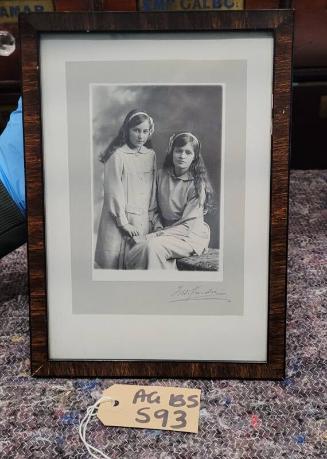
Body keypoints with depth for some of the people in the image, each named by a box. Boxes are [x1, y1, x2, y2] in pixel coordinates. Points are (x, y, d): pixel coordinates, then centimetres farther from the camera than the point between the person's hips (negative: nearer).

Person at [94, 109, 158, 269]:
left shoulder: (151, 155, 8)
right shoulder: (117, 155, -7)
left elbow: (153, 189, 11)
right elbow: (113, 191, -10)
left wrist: (150, 218, 5)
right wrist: (124, 223, -10)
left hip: (143, 221, 5)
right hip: (118, 221, -4)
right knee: (112, 263, -2)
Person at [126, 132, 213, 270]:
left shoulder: (197, 185, -12)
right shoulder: (162, 175, 3)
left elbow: (188, 225, -15)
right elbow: (156, 207, 17)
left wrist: (156, 235, -19)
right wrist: (158, 228, -1)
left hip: (191, 236, -5)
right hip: (167, 230, 5)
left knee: (153, 246, -32)